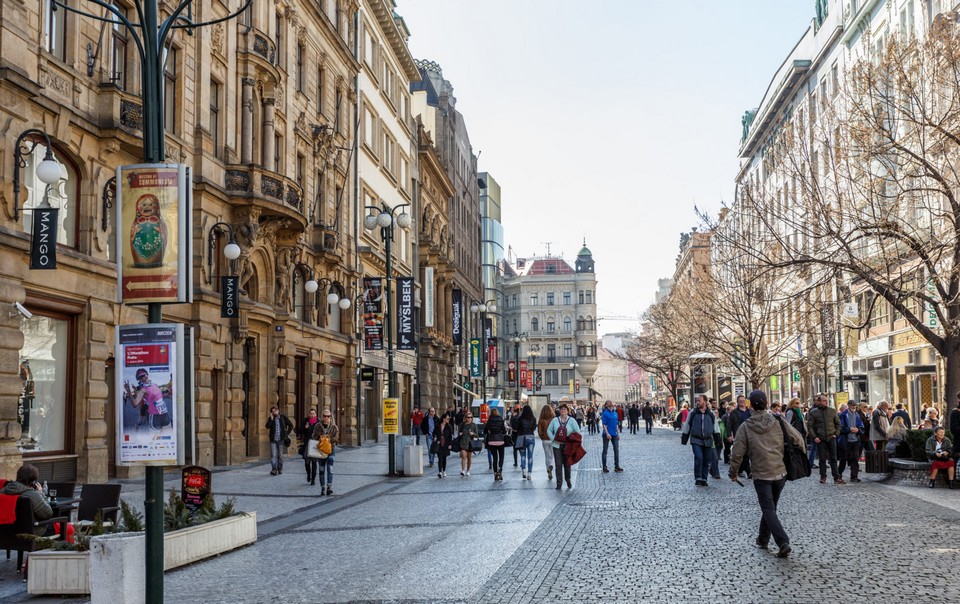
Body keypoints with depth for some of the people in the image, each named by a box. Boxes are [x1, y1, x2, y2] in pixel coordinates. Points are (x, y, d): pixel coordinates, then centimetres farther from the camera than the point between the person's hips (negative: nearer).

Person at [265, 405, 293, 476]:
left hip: (281, 439, 0)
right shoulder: (271, 418, 4)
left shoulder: (283, 417, 1)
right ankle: (274, 469, -15)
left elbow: (291, 425, 8)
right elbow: (267, 426, -11)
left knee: (280, 455, 7)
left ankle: (280, 469, 16)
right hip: (273, 440, 0)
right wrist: (271, 419, -17)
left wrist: (287, 433, 3)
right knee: (273, 455, -10)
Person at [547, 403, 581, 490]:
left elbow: (577, 432, 0)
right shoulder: (555, 420, 4)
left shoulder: (571, 420, 1)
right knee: (558, 464, -2)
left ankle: (568, 481, 28)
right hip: (557, 445, 0)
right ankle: (559, 483, 4)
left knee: (567, 464, 9)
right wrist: (553, 439, -5)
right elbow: (549, 430, 7)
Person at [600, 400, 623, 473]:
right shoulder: (605, 413, -7)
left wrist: (618, 433, 15)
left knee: (616, 450, 5)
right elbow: (604, 424, -11)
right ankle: (604, 467, 6)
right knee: (605, 451, 1)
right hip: (607, 434, -6)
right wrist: (607, 433, -20)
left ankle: (617, 466, 12)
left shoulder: (615, 413, 12)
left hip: (614, 434, 6)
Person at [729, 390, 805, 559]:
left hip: (761, 476, -3)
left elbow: (737, 454, -8)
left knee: (768, 510, -1)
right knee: (770, 507, 20)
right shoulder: (779, 423, -3)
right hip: (780, 473, 3)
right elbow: (799, 440, -1)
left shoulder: (746, 427, -9)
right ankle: (763, 539, 31)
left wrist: (733, 473, 8)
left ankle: (783, 543, -17)